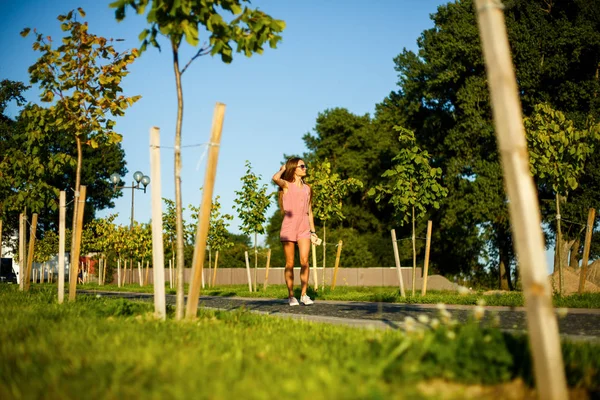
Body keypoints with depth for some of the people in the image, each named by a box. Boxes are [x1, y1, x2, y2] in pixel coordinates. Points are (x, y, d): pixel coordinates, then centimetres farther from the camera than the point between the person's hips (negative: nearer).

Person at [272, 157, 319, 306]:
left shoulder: (307, 189, 15)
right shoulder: (286, 185, 2)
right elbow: (275, 178, -21)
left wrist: (313, 231, 14)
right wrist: (283, 169, 0)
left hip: (304, 228, 3)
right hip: (289, 227, -3)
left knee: (304, 261, -8)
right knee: (290, 263, 0)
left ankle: (304, 294, 1)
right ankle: (291, 296, 7)